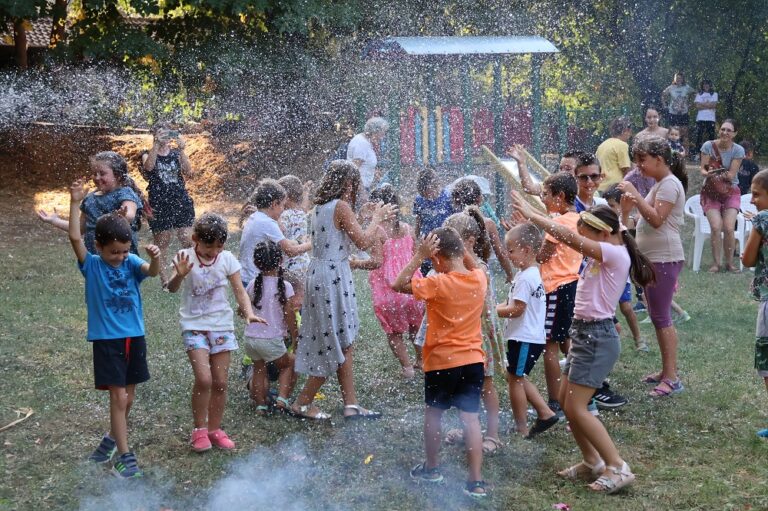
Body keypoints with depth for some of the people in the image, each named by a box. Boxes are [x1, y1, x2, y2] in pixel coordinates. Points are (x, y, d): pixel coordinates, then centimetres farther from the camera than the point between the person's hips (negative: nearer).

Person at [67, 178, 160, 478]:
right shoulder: (91, 265, -6)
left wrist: (155, 259, -40)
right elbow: (75, 238, -20)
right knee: (118, 397, -7)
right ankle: (124, 456, -2)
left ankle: (112, 439, 37)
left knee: (128, 397, 14)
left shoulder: (131, 262, 0)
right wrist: (75, 204, -25)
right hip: (107, 340, -4)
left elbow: (152, 272, -19)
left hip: (135, 337, 4)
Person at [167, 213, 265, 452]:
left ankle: (214, 429, 20)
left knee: (220, 382, 4)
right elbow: (172, 288, -20)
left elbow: (239, 291, -1)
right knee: (204, 379, -15)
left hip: (221, 324, 3)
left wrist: (249, 313, -19)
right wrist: (180, 275, -42)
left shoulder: (227, 259, -2)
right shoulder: (186, 257, -9)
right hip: (194, 325, -3)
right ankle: (199, 430, 3)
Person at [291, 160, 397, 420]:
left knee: (344, 346, 13)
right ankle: (302, 403, 7)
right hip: (334, 278, -9)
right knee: (338, 347, 1)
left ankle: (351, 405, 17)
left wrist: (374, 218, 22)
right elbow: (363, 242, -13)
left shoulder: (319, 207, 11)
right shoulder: (341, 206, -14)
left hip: (318, 274, 9)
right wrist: (377, 218, 2)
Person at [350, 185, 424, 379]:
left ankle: (407, 367, 7)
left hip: (389, 288, -5)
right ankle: (421, 360, 35)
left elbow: (377, 262, -19)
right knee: (415, 326, 24)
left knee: (394, 332, 10)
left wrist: (356, 263, -4)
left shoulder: (377, 230, -14)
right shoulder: (406, 228, 2)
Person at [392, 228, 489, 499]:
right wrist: (461, 248, 13)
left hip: (442, 360, -4)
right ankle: (476, 482, 1)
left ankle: (432, 468, 31)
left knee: (433, 411, 17)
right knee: (470, 417, 5)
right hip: (473, 359, 4)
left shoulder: (438, 283, -18)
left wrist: (419, 256, -13)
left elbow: (398, 285, -12)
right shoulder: (480, 279, -1)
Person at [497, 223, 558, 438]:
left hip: (524, 339, -10)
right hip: (531, 337, 10)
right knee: (518, 378, 19)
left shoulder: (525, 278, -20)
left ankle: (521, 428, 7)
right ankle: (545, 413, 19)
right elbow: (513, 303, 18)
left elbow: (517, 309, -23)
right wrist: (498, 307, 3)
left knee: (515, 379, 0)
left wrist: (493, 311, -12)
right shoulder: (532, 274, 13)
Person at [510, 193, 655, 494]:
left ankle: (618, 468, -4)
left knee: (576, 407, -9)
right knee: (566, 400, 14)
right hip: (584, 331, 10)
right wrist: (532, 219, -4)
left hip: (597, 336, -10)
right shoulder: (601, 254, 11)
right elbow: (570, 238, 6)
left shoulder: (615, 254, -17)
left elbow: (569, 238, -23)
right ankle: (592, 462, 25)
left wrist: (532, 215, -19)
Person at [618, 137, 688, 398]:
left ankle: (672, 378, -8)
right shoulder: (660, 184, 18)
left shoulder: (670, 184, -13)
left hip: (664, 259, -10)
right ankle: (666, 371, 20)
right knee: (658, 317, 13)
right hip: (653, 258, 10)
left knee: (661, 317, -10)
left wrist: (635, 195, -20)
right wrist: (630, 204, 4)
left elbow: (657, 219, -22)